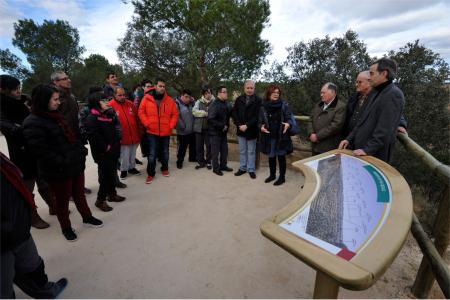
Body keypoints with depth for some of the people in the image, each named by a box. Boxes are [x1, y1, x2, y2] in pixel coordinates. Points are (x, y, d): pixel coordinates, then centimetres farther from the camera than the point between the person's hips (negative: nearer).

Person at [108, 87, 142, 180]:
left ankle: (132, 167, 35)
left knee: (133, 154, 18)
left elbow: (137, 118, 12)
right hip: (122, 137, -4)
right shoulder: (110, 106, -9)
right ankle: (124, 170, 24)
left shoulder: (130, 104, 6)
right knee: (124, 155, 4)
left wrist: (139, 132, 13)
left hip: (134, 135, 5)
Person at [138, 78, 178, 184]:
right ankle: (150, 173, 14)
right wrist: (147, 124, -10)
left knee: (165, 152, 15)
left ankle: (165, 168, 35)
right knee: (152, 154, 0)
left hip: (166, 132, 2)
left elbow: (175, 114, 3)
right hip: (152, 132, -2)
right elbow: (141, 112, -1)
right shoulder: (147, 98, -2)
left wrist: (171, 126, -6)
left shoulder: (169, 100, 1)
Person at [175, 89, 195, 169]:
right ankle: (179, 161, 22)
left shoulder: (191, 104, 7)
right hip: (183, 132, -7)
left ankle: (192, 158, 41)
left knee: (193, 145, 21)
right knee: (182, 147, 3)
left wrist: (193, 101, 2)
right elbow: (177, 117, -22)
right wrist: (183, 126, -20)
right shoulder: (177, 104, -15)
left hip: (192, 130, 7)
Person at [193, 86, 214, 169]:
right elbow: (194, 111, -9)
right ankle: (201, 162, 22)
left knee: (209, 145, 4)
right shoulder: (199, 102, 6)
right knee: (199, 146, 8)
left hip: (209, 127, -1)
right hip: (199, 127, 2)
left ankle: (208, 162, 20)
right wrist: (206, 113, -14)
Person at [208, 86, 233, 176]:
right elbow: (211, 119, -22)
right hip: (215, 132, -7)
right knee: (215, 151, 3)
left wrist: (226, 126, -3)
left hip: (223, 131, 7)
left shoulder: (226, 103, 6)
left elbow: (229, 114, 15)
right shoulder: (214, 104, -15)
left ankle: (223, 165, 30)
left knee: (224, 149, 14)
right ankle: (216, 168, 17)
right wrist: (222, 126, -18)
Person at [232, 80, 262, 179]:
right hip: (241, 129, 3)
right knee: (242, 151, 13)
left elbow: (257, 116, -12)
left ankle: (251, 169, 19)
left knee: (251, 151, 8)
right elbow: (234, 113, 2)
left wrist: (247, 126, -18)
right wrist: (239, 125, -11)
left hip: (252, 130, -3)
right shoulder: (239, 99, 4)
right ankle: (242, 168, 25)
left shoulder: (258, 100, -6)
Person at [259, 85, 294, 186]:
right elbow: (261, 121, 6)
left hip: (281, 136, -2)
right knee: (271, 156, 14)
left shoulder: (284, 104, -4)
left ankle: (282, 177, 23)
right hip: (269, 136, 2)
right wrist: (261, 127, -15)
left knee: (281, 156, 7)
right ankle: (272, 175, 34)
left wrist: (288, 124, -24)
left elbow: (289, 118, -3)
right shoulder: (264, 106, 0)